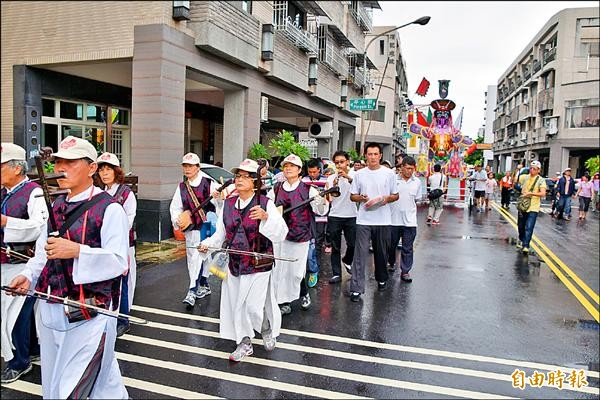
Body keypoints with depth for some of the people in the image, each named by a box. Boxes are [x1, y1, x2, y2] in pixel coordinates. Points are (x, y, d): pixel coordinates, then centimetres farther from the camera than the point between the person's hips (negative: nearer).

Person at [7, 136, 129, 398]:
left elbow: (118, 261, -18)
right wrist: (29, 275, -1)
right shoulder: (57, 206, 12)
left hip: (88, 315, -8)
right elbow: (43, 251, 16)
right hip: (51, 310, 8)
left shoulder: (109, 208, -12)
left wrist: (77, 251, -28)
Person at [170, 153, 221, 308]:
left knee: (200, 256, -3)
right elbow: (175, 206, 11)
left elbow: (220, 205, -4)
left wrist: (218, 198, -25)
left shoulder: (209, 184, -3)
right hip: (191, 227, 4)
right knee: (193, 258, 8)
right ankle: (204, 286, 23)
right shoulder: (182, 187, 9)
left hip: (207, 226, -4)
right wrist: (177, 219, -6)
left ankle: (192, 291, 4)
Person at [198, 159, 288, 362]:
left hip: (258, 264, -5)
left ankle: (267, 329, 33)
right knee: (236, 304, 11)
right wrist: (207, 244, -5)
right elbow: (221, 233, 11)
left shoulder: (265, 204, -11)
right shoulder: (228, 204, 5)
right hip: (234, 262, 5)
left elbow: (281, 234, -16)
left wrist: (266, 217, -30)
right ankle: (245, 343, 31)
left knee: (254, 307, -2)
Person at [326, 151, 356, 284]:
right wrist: (334, 186, -18)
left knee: (352, 244, 5)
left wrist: (348, 177, -35)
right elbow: (329, 199, -1)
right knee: (335, 247, 4)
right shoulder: (331, 178, 4)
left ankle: (347, 260, 36)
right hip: (334, 216, 1)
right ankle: (336, 273, 12)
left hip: (351, 216, -1)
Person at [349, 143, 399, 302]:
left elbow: (396, 196, 7)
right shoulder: (359, 174, 4)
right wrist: (362, 198, -12)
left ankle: (382, 279, 38)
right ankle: (356, 288, -3)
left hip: (383, 221, 1)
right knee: (360, 254, -6)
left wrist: (386, 199, -14)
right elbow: (352, 196, 9)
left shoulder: (389, 173, 2)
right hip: (363, 220, -1)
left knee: (382, 253, 14)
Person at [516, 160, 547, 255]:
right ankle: (521, 240, 42)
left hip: (533, 208, -4)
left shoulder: (541, 180, -8)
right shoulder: (524, 177, 4)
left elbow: (543, 194, -18)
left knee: (529, 228, -11)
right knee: (521, 226, 18)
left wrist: (530, 193, -27)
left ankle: (526, 246, -9)